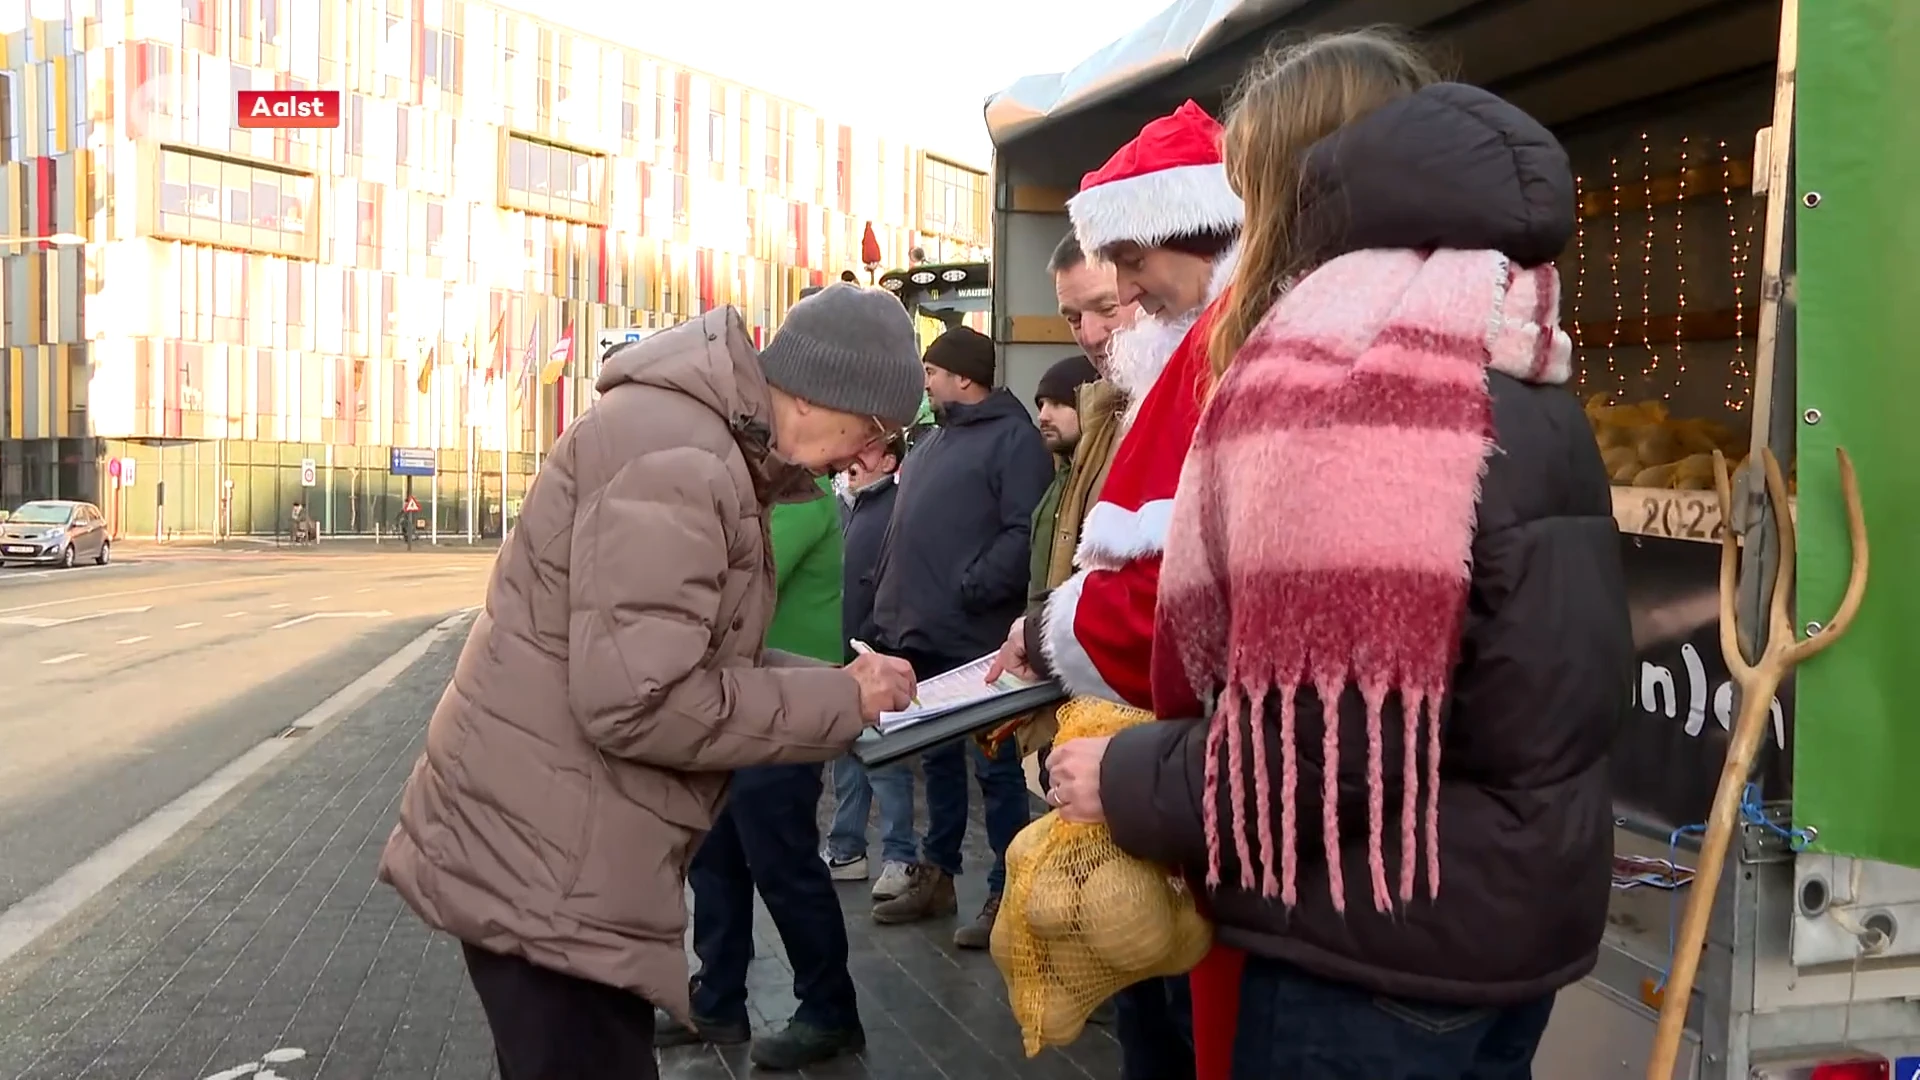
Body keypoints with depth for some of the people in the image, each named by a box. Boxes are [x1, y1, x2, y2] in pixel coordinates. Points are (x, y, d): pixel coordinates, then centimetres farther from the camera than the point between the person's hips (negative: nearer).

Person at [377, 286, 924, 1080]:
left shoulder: (703, 440, 12)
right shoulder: (676, 453, -22)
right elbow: (638, 699, -28)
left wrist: (839, 686, 2)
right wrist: (840, 703, -17)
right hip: (544, 861, -10)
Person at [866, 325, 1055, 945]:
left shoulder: (1013, 437, -10)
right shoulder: (934, 441, 19)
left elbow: (1025, 535, -21)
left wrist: (969, 590, -22)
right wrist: (892, 604, 16)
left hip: (975, 638, -9)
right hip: (921, 635, 9)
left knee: (995, 766, 0)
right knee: (938, 760, 17)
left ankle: (1007, 892, 9)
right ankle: (935, 876, 28)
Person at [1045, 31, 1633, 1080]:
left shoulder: (1346, 364, -21)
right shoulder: (1510, 365, 9)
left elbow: (1332, 739, -27)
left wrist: (1125, 782, -11)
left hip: (1390, 935, -9)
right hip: (1517, 904, 9)